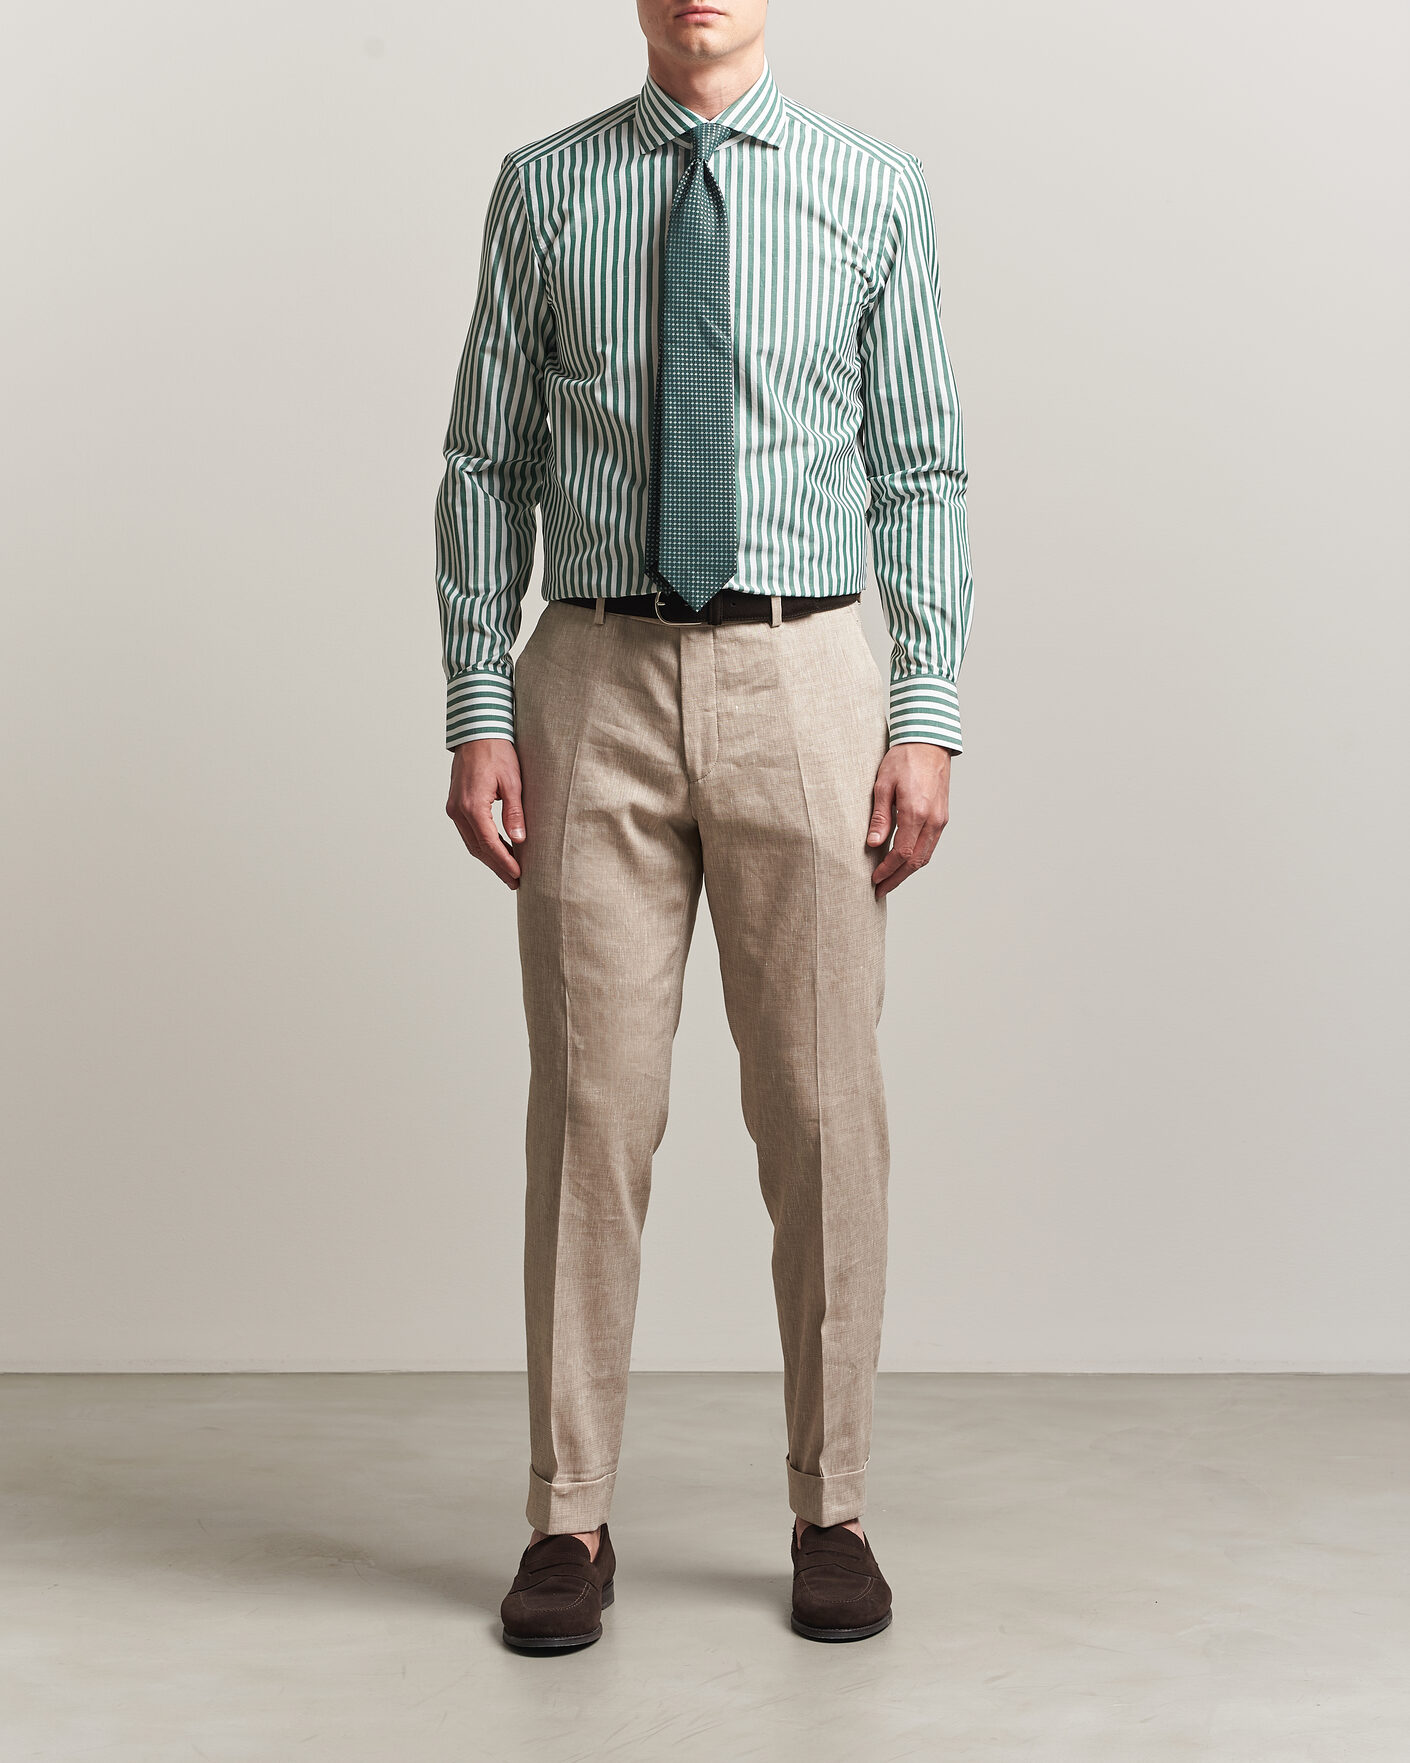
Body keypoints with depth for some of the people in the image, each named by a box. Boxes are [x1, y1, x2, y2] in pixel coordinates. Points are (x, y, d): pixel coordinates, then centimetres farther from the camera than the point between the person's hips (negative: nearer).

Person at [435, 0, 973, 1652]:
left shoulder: (875, 189, 7)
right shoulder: (543, 189, 8)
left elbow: (921, 469, 4)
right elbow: (485, 464, 6)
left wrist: (926, 721, -4)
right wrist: (477, 712, -3)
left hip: (800, 678, 0)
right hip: (594, 680, 0)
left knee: (823, 1109, 3)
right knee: (590, 1104, 2)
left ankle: (830, 1513, 18)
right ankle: (569, 1519, 15)